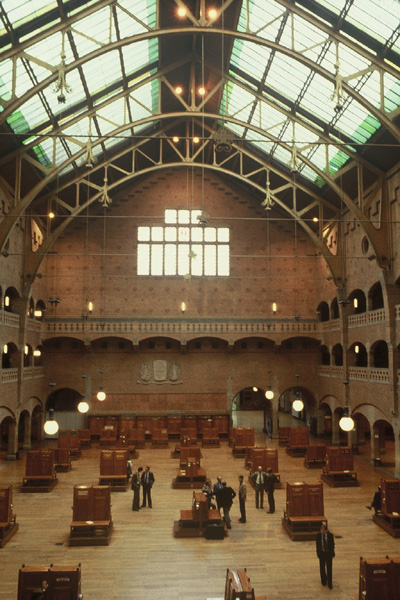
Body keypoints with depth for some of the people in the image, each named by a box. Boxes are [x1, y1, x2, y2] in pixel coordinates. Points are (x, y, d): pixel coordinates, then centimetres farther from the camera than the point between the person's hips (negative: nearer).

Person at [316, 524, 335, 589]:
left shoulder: (330, 535, -13)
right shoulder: (318, 535, -11)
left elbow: (332, 544, -3)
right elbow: (317, 544, -2)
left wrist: (333, 554, 0)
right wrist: (318, 553, 0)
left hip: (328, 553, -1)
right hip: (322, 553, 1)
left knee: (329, 568, 1)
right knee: (322, 568, 13)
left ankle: (329, 583, 10)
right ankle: (323, 581, 33)